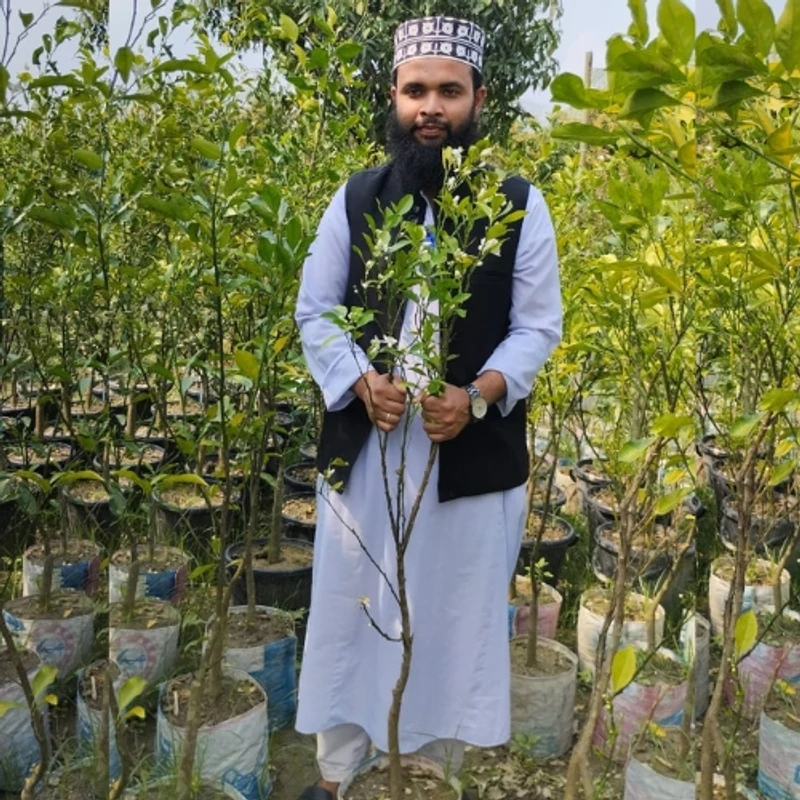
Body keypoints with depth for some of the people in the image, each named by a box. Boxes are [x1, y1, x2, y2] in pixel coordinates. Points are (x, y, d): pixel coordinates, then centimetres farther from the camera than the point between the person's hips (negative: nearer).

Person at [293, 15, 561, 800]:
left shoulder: (520, 206, -1)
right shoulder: (353, 200, 3)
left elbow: (538, 326, -1)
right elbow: (314, 312, 4)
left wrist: (477, 396, -18)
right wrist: (361, 380, -15)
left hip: (473, 453, -1)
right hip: (362, 446, 1)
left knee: (456, 616, 11)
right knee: (349, 611, 12)